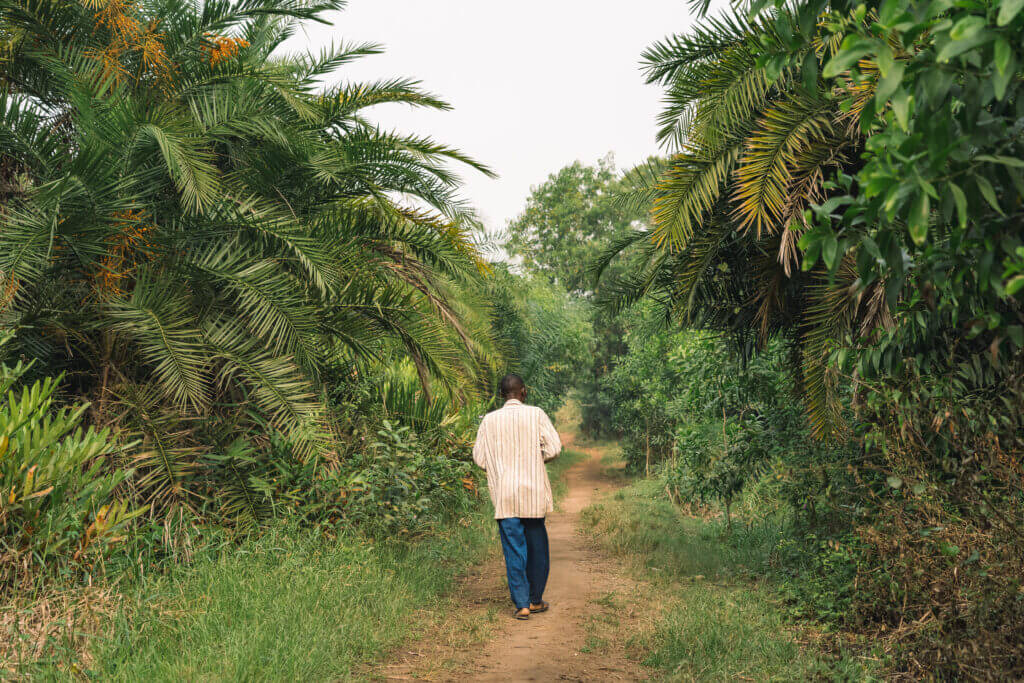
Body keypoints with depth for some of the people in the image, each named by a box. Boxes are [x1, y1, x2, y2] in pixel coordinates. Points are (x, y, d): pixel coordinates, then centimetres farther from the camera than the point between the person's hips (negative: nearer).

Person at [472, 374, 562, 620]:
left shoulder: (490, 419, -1)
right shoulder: (536, 414, -5)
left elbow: (479, 458, 0)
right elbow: (554, 447, -9)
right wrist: (535, 459, 10)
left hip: (504, 494, 1)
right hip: (533, 491, 0)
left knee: (513, 549, 5)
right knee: (537, 546, 14)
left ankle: (521, 604, 4)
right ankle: (535, 599, 24)